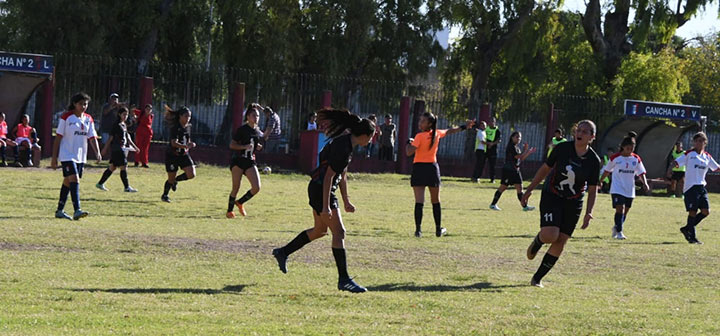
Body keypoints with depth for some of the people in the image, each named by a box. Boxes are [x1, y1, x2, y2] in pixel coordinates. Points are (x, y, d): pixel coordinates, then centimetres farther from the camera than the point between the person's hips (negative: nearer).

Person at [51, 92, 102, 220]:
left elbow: (92, 138, 4)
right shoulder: (66, 117, -7)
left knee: (68, 182, 13)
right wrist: (54, 158, -6)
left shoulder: (88, 119, 8)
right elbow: (58, 138, -5)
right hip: (67, 155, -6)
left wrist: (97, 152, -13)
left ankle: (60, 211, 22)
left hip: (81, 157, 6)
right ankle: (77, 210, -26)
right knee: (74, 180, -19)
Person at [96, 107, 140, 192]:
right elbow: (111, 137, -11)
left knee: (112, 167, 13)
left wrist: (134, 147, 22)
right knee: (123, 167, -8)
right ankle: (127, 187, -6)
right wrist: (105, 149, -10)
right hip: (117, 149, -9)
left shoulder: (124, 125, 15)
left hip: (122, 148, 9)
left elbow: (127, 137, 22)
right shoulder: (117, 125, -11)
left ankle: (100, 184, 20)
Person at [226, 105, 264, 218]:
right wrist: (244, 147, -21)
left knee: (256, 188, -9)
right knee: (236, 187, -5)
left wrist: (258, 147, 2)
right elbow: (232, 145, -7)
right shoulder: (242, 129, -7)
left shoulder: (258, 132, 9)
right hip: (238, 160, -5)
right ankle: (229, 211, 11)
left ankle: (240, 203, 14)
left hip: (250, 162, 5)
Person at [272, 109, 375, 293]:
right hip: (321, 190, -10)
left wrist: (346, 201, 23)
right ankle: (343, 279, -8)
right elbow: (329, 175, -24)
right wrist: (326, 206, -24)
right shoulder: (342, 146, -22)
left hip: (319, 188, 10)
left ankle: (283, 252, 35)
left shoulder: (346, 143, 9)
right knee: (339, 232, -9)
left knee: (320, 230, 22)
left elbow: (342, 174, 19)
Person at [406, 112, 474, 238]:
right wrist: (464, 127, 39)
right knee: (436, 201, 16)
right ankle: (439, 229, 24)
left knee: (419, 201, -5)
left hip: (419, 168, -4)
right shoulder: (437, 134, 3)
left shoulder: (420, 136, -14)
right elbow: (450, 131, 22)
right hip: (432, 168, 4)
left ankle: (418, 230, -11)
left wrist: (409, 142, -2)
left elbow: (409, 152, -22)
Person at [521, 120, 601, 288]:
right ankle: (537, 241, 17)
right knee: (550, 236, -21)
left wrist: (588, 212, -13)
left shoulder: (593, 160, -8)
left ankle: (537, 278, 11)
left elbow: (592, 190, -1)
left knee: (560, 243, -2)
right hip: (552, 197, -2)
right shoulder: (562, 148, -10)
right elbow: (545, 168, 3)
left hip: (573, 204, 2)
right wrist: (530, 189, 4)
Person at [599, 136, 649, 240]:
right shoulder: (615, 158, -5)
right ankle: (619, 232, -14)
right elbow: (607, 171, 8)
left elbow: (641, 173, 6)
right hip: (617, 189, -4)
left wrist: (645, 183, -10)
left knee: (625, 211, 11)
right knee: (620, 209, -17)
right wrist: (600, 181, 14)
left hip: (630, 191, 4)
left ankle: (616, 228, 34)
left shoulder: (636, 159, 2)